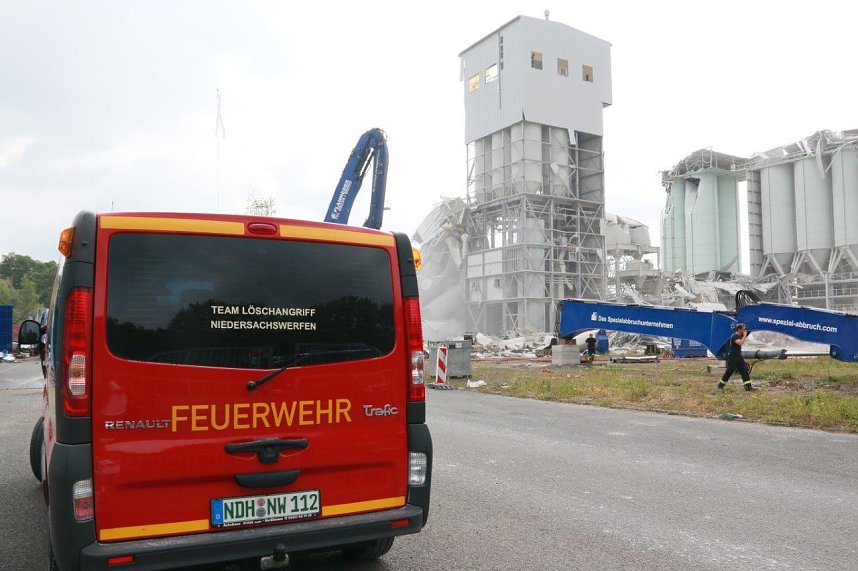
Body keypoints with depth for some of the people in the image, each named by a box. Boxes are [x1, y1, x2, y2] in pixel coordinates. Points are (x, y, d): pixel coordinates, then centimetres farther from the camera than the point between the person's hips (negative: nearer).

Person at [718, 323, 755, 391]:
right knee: (729, 372, -3)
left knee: (745, 371, 0)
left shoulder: (740, 336, 12)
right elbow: (740, 343, -33)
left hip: (739, 357, 9)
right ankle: (721, 385, 11)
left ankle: (748, 386, 0)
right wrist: (744, 335, -23)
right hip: (732, 358, -9)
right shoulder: (734, 336, -17)